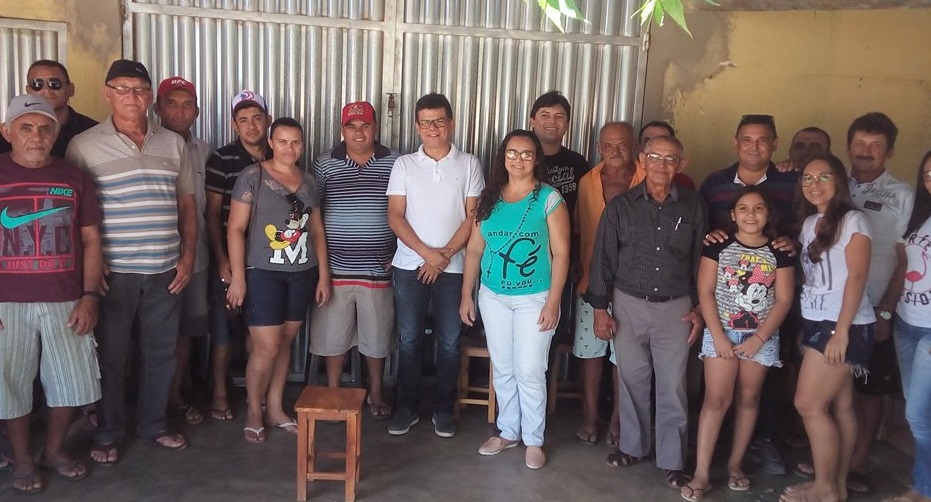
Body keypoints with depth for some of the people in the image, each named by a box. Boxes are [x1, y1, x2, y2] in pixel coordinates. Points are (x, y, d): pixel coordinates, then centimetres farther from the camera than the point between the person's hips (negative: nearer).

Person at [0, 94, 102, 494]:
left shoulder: (74, 178, 6)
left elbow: (90, 240, 7)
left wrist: (89, 296, -2)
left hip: (65, 302, 2)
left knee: (71, 381, 8)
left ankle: (55, 450, 29)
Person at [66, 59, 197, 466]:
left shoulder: (174, 144, 8)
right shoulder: (84, 146, -2)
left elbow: (187, 205, 12)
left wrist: (188, 257, 5)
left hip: (165, 271, 3)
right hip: (113, 272, -3)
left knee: (160, 352, 12)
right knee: (110, 355, 7)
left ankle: (153, 424, 29)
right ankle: (108, 433, 24)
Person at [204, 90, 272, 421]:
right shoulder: (221, 159, -6)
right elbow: (213, 213, -6)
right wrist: (222, 260, -11)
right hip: (230, 258, -3)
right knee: (224, 327, 5)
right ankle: (219, 393, 19)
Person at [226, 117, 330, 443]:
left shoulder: (308, 182, 10)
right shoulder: (253, 176, -5)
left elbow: (317, 231, 14)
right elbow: (235, 229, -8)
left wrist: (323, 275, 9)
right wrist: (237, 277, -13)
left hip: (301, 274, 5)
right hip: (263, 273, -5)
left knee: (285, 343, 11)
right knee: (266, 348, -5)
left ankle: (275, 408, 25)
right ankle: (253, 412, 15)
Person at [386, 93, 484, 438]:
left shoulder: (469, 165, 2)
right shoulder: (404, 165, 4)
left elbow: (473, 217, -1)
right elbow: (395, 217, -2)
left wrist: (445, 255, -11)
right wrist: (427, 253, -13)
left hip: (453, 267, 0)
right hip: (409, 266, 1)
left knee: (449, 342, 6)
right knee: (408, 340, 6)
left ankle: (444, 409, 20)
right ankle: (407, 407, 20)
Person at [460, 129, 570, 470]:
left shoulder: (549, 198, -7)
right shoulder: (489, 198, 5)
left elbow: (560, 254, -8)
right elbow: (474, 249, 7)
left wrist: (553, 302, -13)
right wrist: (466, 296, 4)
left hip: (534, 298, -4)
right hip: (493, 297, 4)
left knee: (530, 372, 0)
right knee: (502, 370, 13)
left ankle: (533, 440, 16)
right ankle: (508, 432, 29)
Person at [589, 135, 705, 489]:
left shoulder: (692, 207, 0)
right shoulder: (621, 206, -2)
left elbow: (700, 261, 6)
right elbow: (604, 259, 0)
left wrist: (699, 309, 4)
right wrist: (600, 309, -2)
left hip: (675, 307, 0)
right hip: (628, 304, 0)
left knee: (672, 386, 3)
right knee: (632, 380, 11)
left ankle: (672, 461, 16)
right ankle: (633, 446, 29)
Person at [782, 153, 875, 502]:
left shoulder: (852, 221, -8)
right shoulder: (810, 223, 14)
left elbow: (857, 277, -15)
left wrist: (841, 331, -19)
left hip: (843, 326, -6)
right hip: (817, 323, 6)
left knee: (809, 404, -7)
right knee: (840, 407, 11)